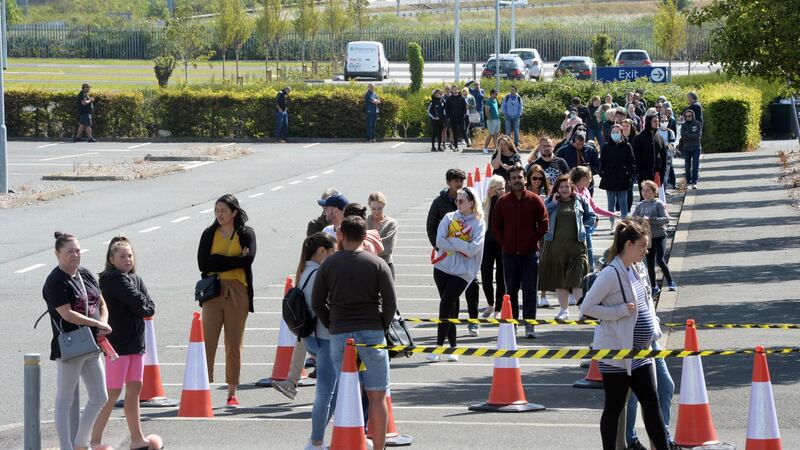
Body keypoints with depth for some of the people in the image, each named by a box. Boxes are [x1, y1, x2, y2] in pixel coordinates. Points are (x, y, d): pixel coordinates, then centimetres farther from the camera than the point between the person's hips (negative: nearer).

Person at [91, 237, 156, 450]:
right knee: (113, 392, -7)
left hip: (135, 343, 8)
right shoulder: (113, 279, -13)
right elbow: (138, 303, -20)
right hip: (118, 343, -8)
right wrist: (144, 307, -1)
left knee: (134, 389, 12)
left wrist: (141, 308, -11)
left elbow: (150, 308, 5)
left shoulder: (136, 279, 14)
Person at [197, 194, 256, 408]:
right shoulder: (209, 234, 10)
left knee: (234, 344, 3)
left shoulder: (246, 234, 5)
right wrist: (234, 261, -7)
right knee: (207, 342, -7)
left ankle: (232, 392, 9)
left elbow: (247, 260, -11)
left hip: (237, 293, -1)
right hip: (213, 293, 1)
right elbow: (203, 263, -3)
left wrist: (219, 262, -8)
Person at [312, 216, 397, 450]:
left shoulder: (329, 264, 3)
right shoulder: (377, 264, -2)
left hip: (339, 335, 2)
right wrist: (382, 326, 8)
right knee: (377, 396, 3)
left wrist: (332, 326, 13)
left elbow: (317, 304, 3)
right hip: (372, 334, -2)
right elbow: (391, 303, -6)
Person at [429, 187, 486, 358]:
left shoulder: (478, 224, -1)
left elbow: (473, 249, -14)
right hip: (442, 268, 4)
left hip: (462, 272, -4)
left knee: (445, 306, -11)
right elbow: (439, 241, -6)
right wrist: (461, 246, -11)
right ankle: (452, 346, 15)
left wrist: (451, 242, -9)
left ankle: (439, 347, -8)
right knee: (450, 308, 8)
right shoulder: (449, 218, 7)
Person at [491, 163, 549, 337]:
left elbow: (543, 224, 3)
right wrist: (504, 242, 3)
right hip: (509, 254, 2)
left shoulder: (534, 200, 0)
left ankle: (529, 324, -5)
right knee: (511, 290, 7)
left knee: (529, 290, -5)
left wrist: (534, 241, -1)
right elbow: (495, 225, 12)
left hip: (530, 253, -2)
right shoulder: (502, 202, 5)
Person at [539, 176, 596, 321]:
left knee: (577, 278, -10)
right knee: (558, 279, 6)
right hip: (555, 244, 2)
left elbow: (591, 216, 15)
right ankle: (564, 310, 14)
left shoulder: (579, 200, 8)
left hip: (576, 245, -2)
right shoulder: (550, 201, 9)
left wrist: (584, 230, 2)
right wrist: (553, 204, -9)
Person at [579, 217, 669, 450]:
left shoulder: (636, 270, 10)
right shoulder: (611, 274, -16)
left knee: (651, 403, 8)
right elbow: (586, 307, -16)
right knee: (614, 407, 1)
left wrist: (654, 330, 11)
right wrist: (621, 310, -20)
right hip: (616, 353, -8)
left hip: (639, 352, 8)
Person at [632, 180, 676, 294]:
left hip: (660, 236, -5)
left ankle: (671, 282, 1)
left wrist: (651, 219, -24)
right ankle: (654, 287, 18)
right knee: (650, 263, 7)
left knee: (660, 260, -15)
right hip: (647, 237, 5)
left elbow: (666, 219, -15)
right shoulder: (640, 206, 5)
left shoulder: (658, 204, -8)